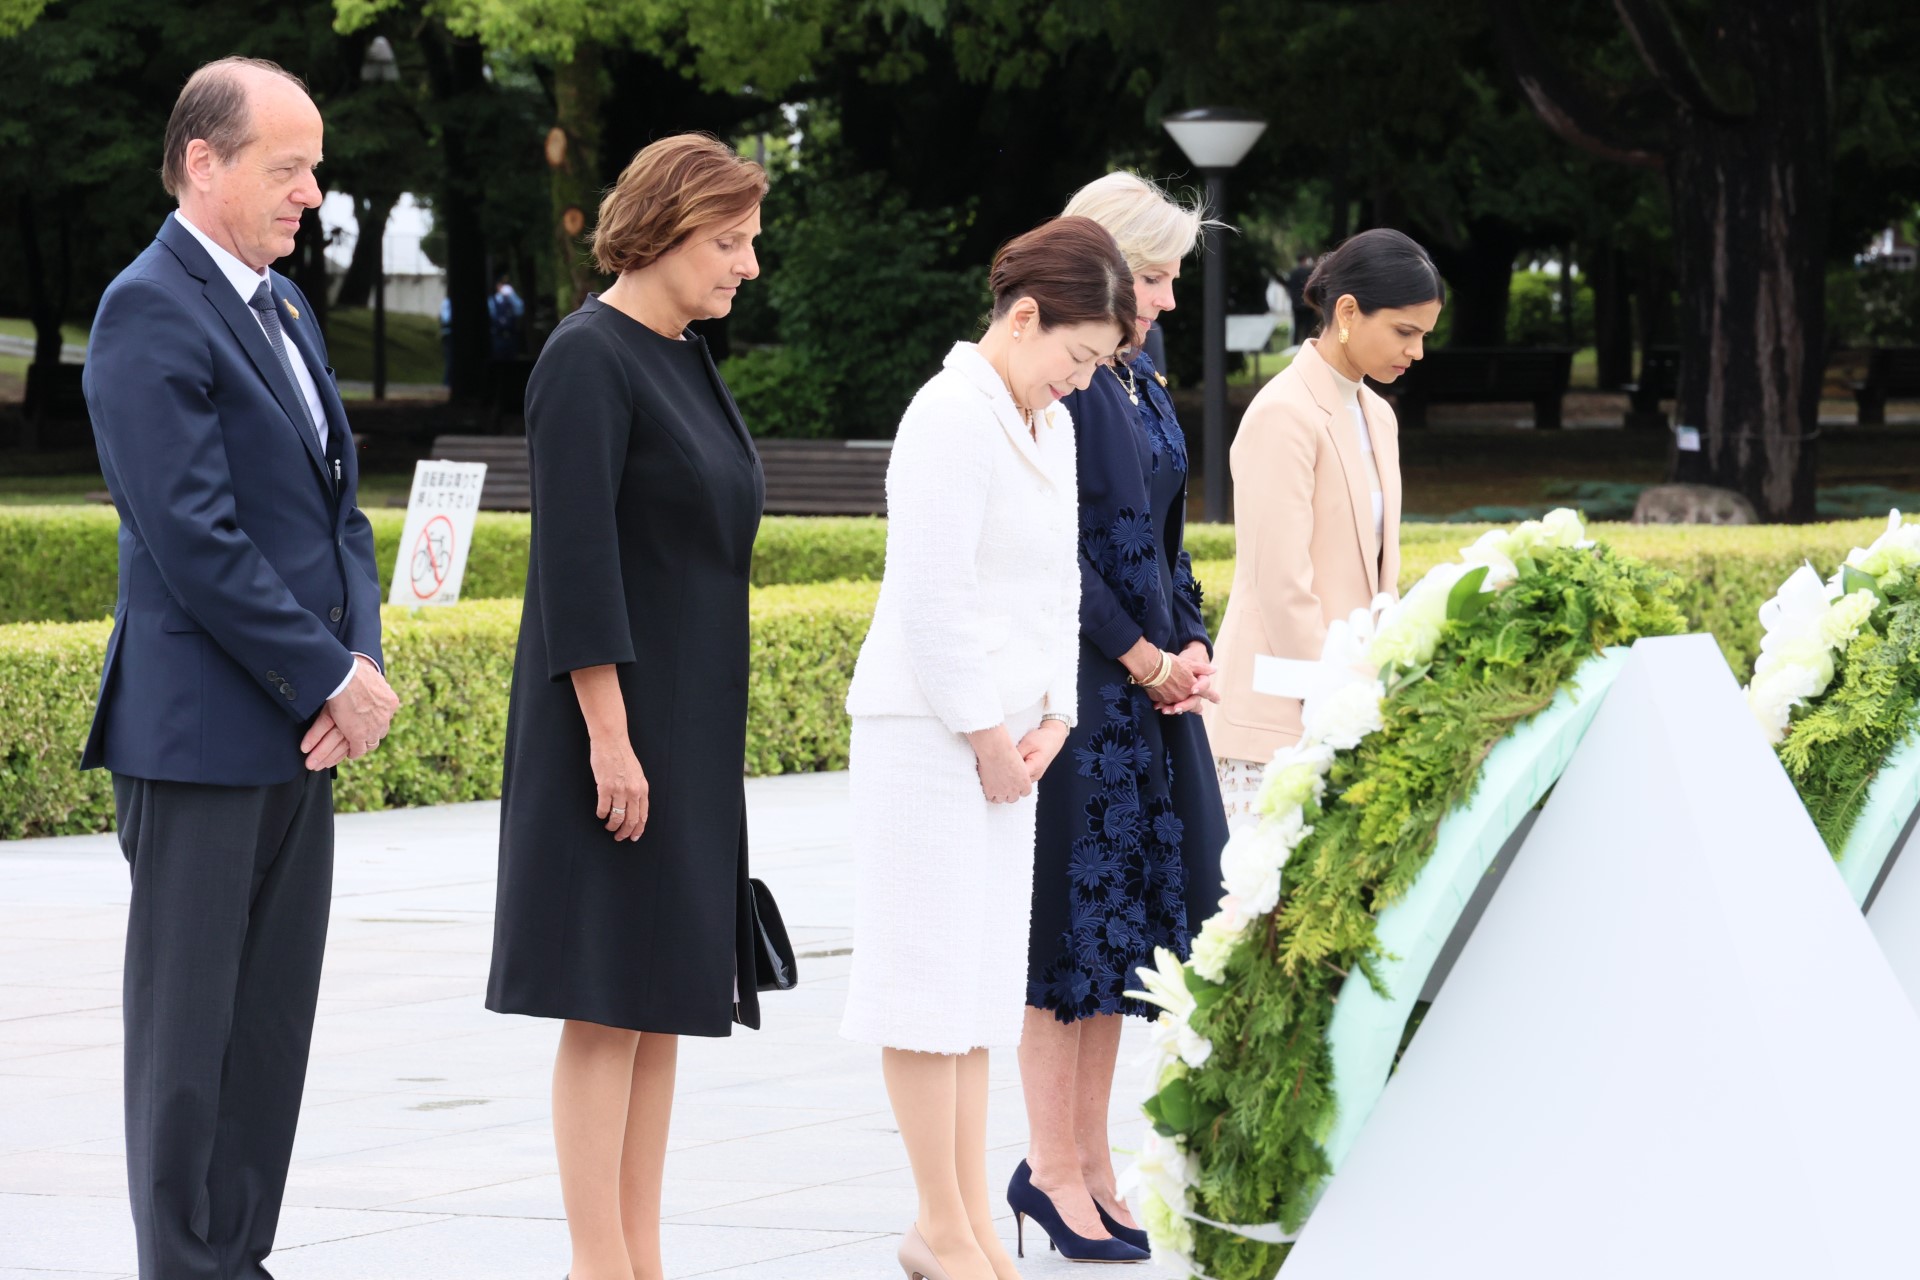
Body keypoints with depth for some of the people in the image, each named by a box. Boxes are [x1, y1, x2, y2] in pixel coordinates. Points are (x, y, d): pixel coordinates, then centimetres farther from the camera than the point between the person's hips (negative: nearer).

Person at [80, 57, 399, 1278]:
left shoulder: (284, 305, 16)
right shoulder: (152, 310, -13)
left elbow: (338, 502, 17)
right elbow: (195, 538, -19)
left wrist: (361, 660, 0)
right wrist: (329, 680, -15)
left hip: (299, 730, 9)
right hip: (201, 730, -8)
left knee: (273, 1024, 10)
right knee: (188, 1028, -2)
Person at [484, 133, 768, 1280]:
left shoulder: (685, 360, 14)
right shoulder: (589, 360, -13)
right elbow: (576, 559, -19)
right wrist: (610, 735, -22)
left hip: (692, 724, 9)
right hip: (619, 722, -9)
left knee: (663, 1005, 9)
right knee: (611, 1001, -6)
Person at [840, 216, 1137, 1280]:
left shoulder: (1050, 426, 14)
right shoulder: (953, 416, -15)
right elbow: (933, 596, -18)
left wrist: (1051, 718, 5)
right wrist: (987, 738, -14)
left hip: (1002, 735, 9)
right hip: (926, 730, -9)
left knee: (983, 982, 10)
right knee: (933, 973, -5)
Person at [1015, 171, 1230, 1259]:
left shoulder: (1143, 387, 14)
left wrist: (1193, 646, 4)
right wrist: (1146, 658, -13)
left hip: (1150, 688, 9)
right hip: (1076, 685, -9)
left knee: (1124, 914, 10)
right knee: (1071, 912, -4)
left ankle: (1090, 1155, 16)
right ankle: (1055, 1163, 2)